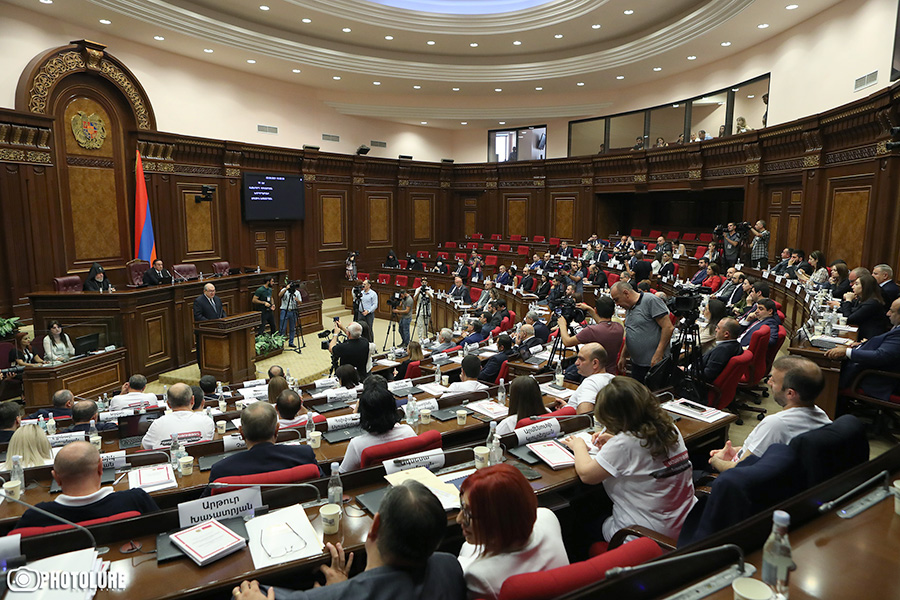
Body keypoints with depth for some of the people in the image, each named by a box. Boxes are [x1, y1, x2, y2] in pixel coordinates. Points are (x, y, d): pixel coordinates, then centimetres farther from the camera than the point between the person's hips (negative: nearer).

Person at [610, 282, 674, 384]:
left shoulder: (651, 300, -12)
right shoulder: (629, 309, 15)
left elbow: (668, 327, -17)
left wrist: (658, 355, -20)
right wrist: (623, 357, 20)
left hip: (655, 363, -8)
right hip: (637, 363, 8)